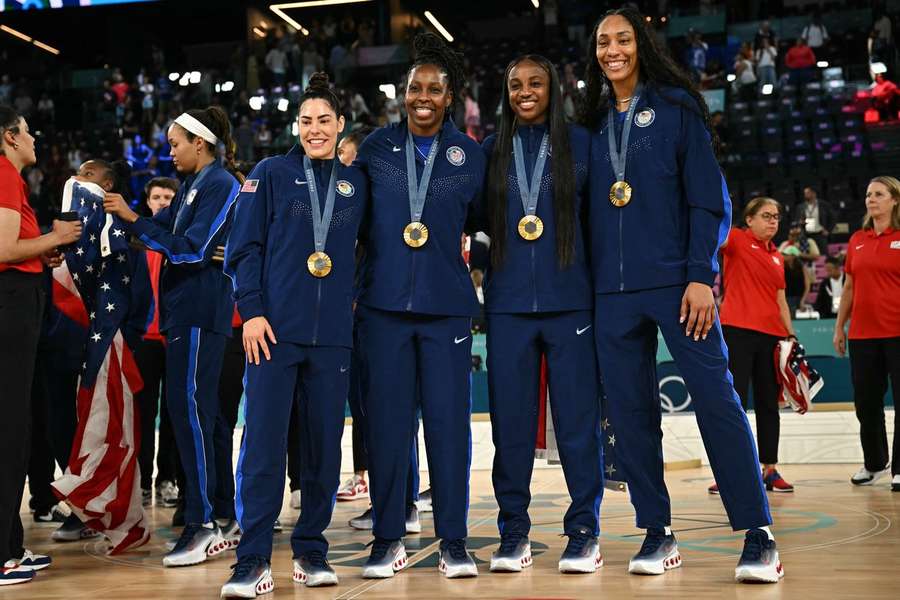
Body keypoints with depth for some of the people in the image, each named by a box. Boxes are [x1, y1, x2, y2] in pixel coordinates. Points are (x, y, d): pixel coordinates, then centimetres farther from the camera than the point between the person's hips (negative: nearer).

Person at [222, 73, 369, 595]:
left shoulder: (356, 183, 12)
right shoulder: (271, 175, 4)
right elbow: (245, 247, 1)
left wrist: (356, 298, 6)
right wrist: (251, 311, -8)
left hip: (333, 335, 3)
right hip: (275, 331, -3)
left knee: (325, 444, 6)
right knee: (264, 443, -6)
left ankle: (312, 551, 17)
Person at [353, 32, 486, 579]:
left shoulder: (470, 155, 5)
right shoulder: (376, 147, 5)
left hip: (446, 305, 0)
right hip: (384, 304, 0)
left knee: (449, 421, -1)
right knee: (387, 422, 3)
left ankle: (454, 542, 9)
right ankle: (388, 539, 13)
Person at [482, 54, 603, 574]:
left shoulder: (580, 143, 6)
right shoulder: (492, 151, 11)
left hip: (569, 298, -2)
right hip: (508, 302, 2)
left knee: (578, 417, -1)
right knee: (510, 420, 3)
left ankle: (584, 533, 8)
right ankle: (513, 533, 12)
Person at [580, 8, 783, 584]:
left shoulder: (677, 107, 3)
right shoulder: (593, 122, 14)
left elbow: (709, 197, -3)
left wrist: (701, 275, -12)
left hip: (677, 281, -4)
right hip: (612, 289, 4)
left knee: (716, 398, -8)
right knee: (631, 410, 4)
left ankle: (759, 535, -3)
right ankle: (657, 533, 13)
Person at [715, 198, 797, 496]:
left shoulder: (777, 257, 19)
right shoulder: (737, 240, 3)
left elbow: (780, 300, 21)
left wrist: (790, 332, 13)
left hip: (771, 335, 6)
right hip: (737, 331, -6)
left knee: (768, 403, 8)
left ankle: (770, 470, 15)